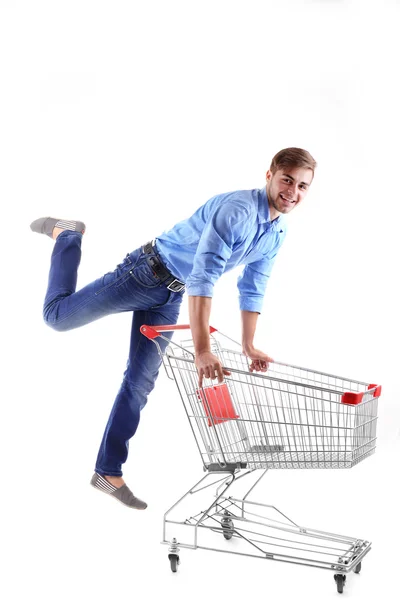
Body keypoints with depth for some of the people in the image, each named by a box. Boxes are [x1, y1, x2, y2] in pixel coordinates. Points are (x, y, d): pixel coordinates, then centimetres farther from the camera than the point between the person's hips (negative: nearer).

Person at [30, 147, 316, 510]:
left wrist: (249, 345, 8)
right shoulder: (238, 209, -29)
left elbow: (252, 291, 11)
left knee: (141, 381, 7)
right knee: (58, 315, 4)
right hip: (148, 273, -7)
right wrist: (202, 350, -42)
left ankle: (109, 472, 16)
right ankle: (66, 236, 30)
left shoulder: (277, 234, 0)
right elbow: (203, 277, -37)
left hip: (170, 297, 7)